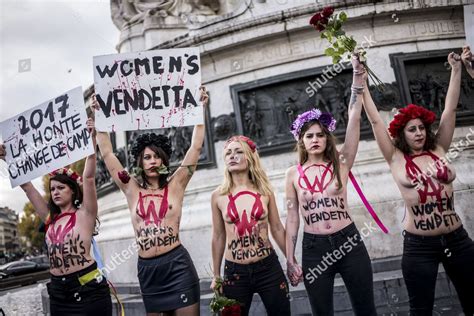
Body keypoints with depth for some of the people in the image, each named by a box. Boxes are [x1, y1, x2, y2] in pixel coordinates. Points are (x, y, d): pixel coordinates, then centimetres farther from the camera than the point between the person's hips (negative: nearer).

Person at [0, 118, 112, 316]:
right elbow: (26, 186, 14)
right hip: (58, 292, 6)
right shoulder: (50, 218, 11)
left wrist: (91, 140, -22)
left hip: (88, 289, -6)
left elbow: (89, 178, -15)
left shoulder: (84, 215, -3)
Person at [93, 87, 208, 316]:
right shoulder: (132, 190, 7)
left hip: (177, 265, -2)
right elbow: (107, 154, 8)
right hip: (147, 269, 3)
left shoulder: (175, 185, 2)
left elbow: (195, 147, 0)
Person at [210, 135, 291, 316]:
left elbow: (277, 229, 6)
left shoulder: (264, 191, -2)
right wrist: (216, 275, 9)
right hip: (234, 271, 0)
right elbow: (218, 236, 5)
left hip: (268, 267, 0)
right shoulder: (218, 196, -3)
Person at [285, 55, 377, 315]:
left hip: (349, 242, 0)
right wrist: (290, 259, 0)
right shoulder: (293, 174, 2)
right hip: (314, 248, 0)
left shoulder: (340, 163, 0)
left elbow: (354, 119, -8)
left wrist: (358, 75, -12)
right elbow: (292, 217, 2)